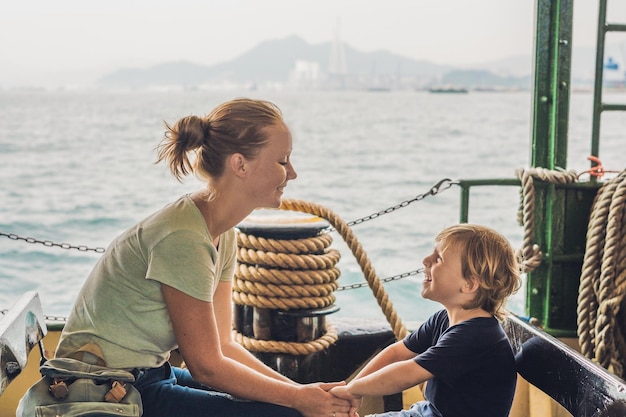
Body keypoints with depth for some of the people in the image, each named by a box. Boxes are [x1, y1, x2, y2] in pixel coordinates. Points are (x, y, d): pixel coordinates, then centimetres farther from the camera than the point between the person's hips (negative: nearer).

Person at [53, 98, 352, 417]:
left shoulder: (223, 235, 4)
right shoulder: (183, 238, -24)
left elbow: (222, 345, 3)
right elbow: (207, 366, -19)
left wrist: (303, 390, -5)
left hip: (149, 376, 9)